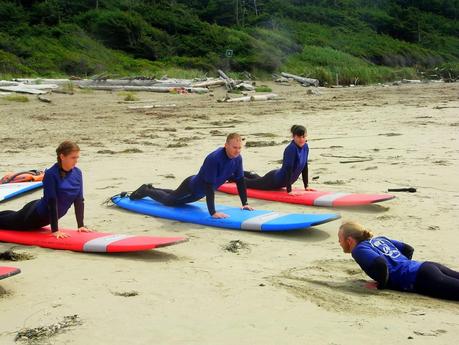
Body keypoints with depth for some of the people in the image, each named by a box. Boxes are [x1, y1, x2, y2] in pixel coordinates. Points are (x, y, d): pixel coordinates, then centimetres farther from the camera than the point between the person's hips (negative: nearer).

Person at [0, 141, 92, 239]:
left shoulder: (77, 173, -11)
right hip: (35, 214, -7)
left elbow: (79, 200, -6)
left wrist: (81, 225, -10)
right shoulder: (51, 174, -29)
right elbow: (52, 202, -31)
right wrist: (55, 230, -33)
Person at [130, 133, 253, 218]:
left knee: (175, 196, 32)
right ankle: (145, 191, 41)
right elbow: (209, 186, -42)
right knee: (168, 200, 16)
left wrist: (245, 203, -11)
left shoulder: (237, 158, -19)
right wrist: (212, 212, -44)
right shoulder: (214, 158, -41)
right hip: (192, 187, -8)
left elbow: (240, 181, -7)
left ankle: (150, 189, 55)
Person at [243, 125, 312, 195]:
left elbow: (305, 167, 0)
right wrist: (289, 190, -35)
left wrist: (306, 186, 0)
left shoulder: (305, 147, -10)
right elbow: (288, 169, -34)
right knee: (250, 183, 19)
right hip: (274, 180, -7)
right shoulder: (291, 148, -33)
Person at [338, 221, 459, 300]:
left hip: (421, 278, -8)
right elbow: (408, 249, 27)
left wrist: (381, 285, -6)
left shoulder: (359, 249, -3)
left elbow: (380, 263, -22)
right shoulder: (380, 239, 24)